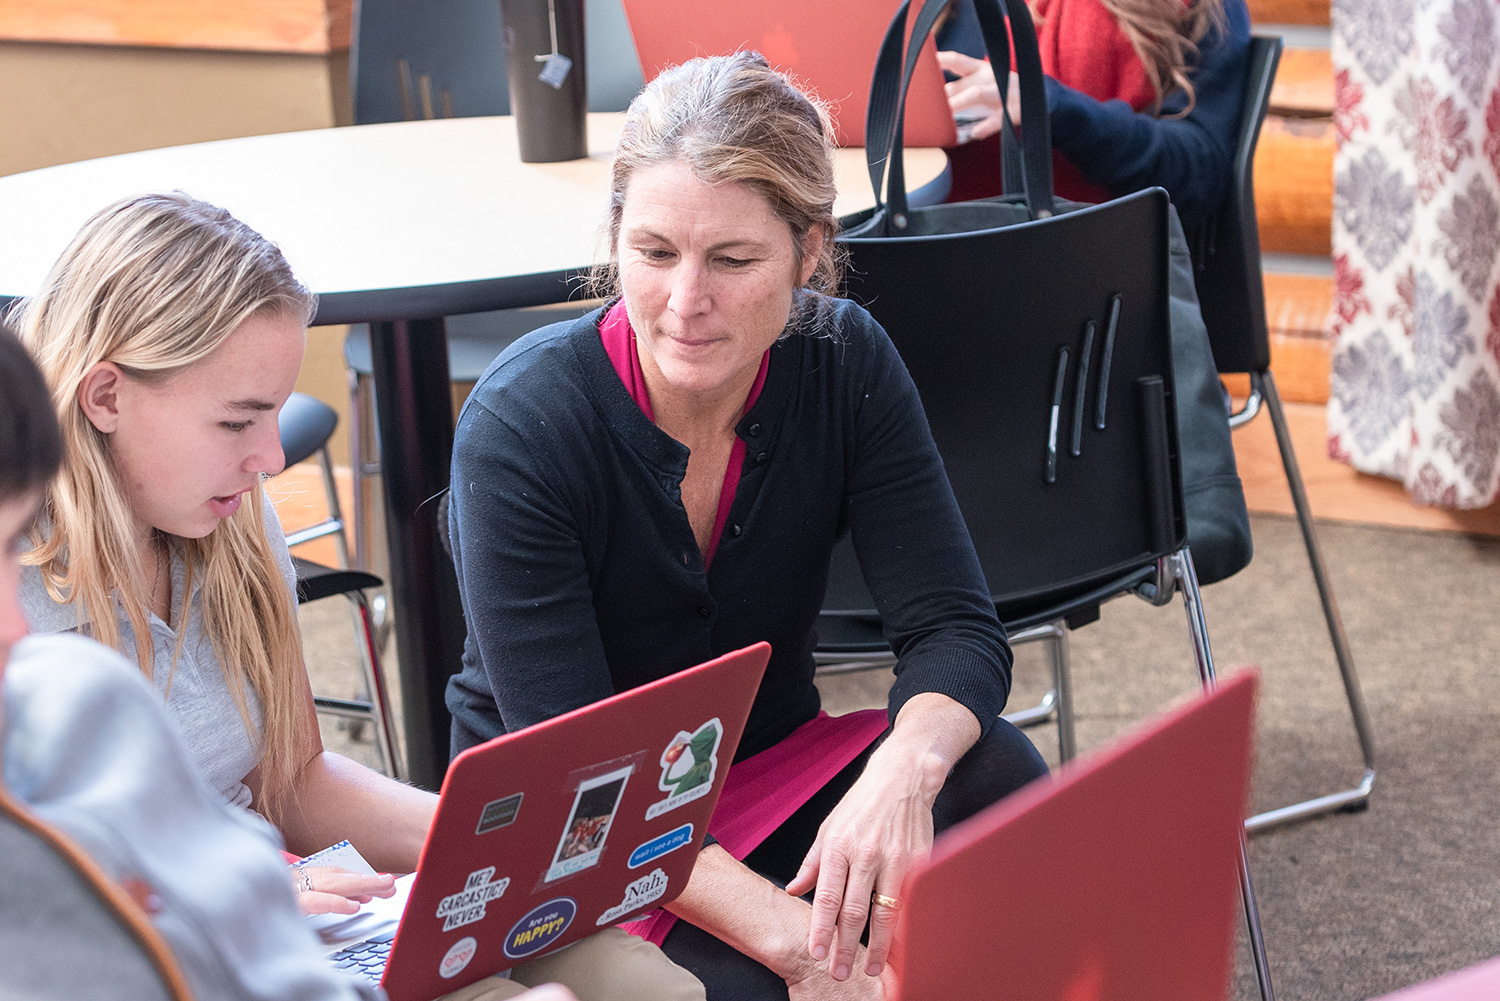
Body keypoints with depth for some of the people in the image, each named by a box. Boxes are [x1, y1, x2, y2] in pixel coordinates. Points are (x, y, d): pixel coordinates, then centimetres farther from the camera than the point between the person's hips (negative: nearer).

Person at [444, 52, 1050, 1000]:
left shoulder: (846, 363, -11)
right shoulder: (521, 424, -23)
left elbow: (955, 627, -15)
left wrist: (906, 765, -39)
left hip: (778, 762, 4)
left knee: (997, 778, -25)